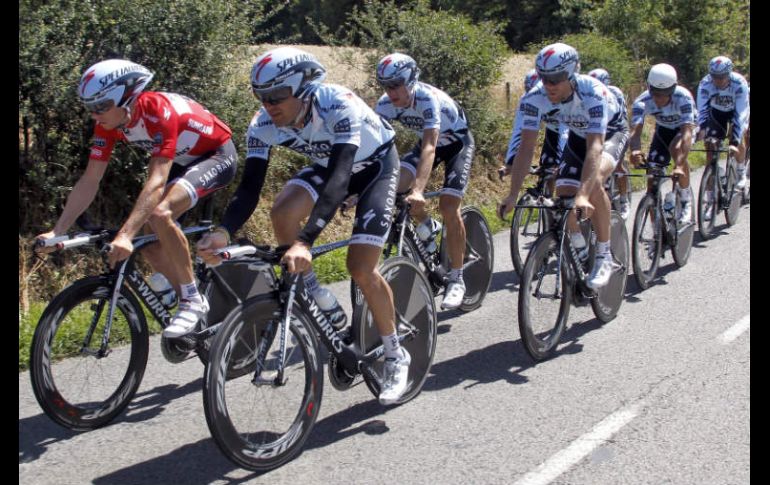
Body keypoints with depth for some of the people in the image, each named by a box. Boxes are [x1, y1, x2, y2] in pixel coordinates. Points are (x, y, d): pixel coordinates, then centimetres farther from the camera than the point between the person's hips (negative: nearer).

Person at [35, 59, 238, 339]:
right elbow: (90, 181, -10)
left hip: (217, 156, -8)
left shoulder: (159, 111, -34)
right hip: (183, 161, 8)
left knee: (160, 213, -31)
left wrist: (125, 235, -50)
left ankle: (192, 300, -16)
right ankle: (193, 305, 12)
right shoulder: (109, 123, -12)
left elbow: (157, 181, -42)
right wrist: (57, 231, -17)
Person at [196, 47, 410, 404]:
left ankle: (396, 357, 4)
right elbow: (249, 189, -26)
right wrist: (223, 232, -45)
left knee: (361, 267, -18)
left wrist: (305, 242, -60)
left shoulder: (339, 106, -39)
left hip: (376, 164, -5)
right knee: (283, 213, -25)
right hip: (329, 164, 5)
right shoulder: (264, 125, -23)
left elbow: (339, 180, -49)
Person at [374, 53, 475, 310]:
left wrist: (418, 191, -61)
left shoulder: (428, 99, -37)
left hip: (457, 141, -5)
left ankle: (457, 280, -6)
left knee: (448, 205, -20)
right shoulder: (385, 104, -22)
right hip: (428, 141, 5)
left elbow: (429, 148, -48)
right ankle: (428, 227, 12)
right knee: (395, 185, -18)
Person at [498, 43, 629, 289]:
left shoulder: (593, 93, -40)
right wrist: (513, 194, -38)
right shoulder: (535, 98, -28)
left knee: (593, 184, -32)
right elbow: (526, 147, -29)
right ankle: (579, 248, 21)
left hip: (611, 132, -5)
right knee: (563, 194, -11)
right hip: (578, 136, 5)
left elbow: (595, 147, -48)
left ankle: (604, 256, -17)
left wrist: (583, 195, -60)